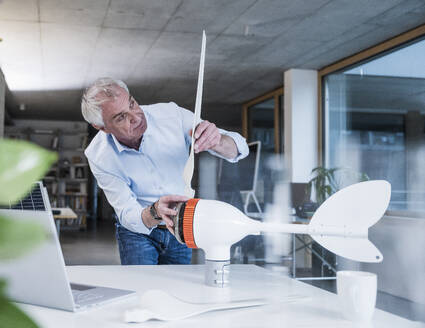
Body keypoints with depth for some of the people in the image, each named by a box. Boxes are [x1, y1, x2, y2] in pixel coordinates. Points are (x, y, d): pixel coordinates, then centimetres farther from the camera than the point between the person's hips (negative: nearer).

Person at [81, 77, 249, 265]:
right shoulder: (98, 156, -21)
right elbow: (128, 216, -22)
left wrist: (217, 141, -43)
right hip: (137, 233, -1)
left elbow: (238, 148, -19)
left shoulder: (171, 115, -21)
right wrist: (155, 212, -45)